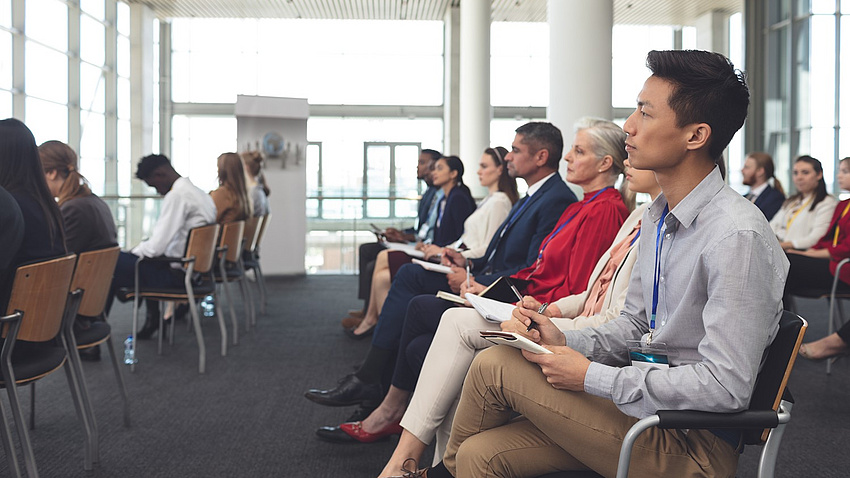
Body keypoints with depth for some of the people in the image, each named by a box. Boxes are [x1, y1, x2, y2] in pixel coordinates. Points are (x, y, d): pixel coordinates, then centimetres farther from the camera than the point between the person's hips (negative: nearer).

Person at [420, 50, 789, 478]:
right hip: (646, 405, 8)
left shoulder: (738, 237, -22)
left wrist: (591, 376, -20)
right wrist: (566, 342, -2)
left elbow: (726, 386, -25)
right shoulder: (657, 216, 9)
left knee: (493, 366, -10)